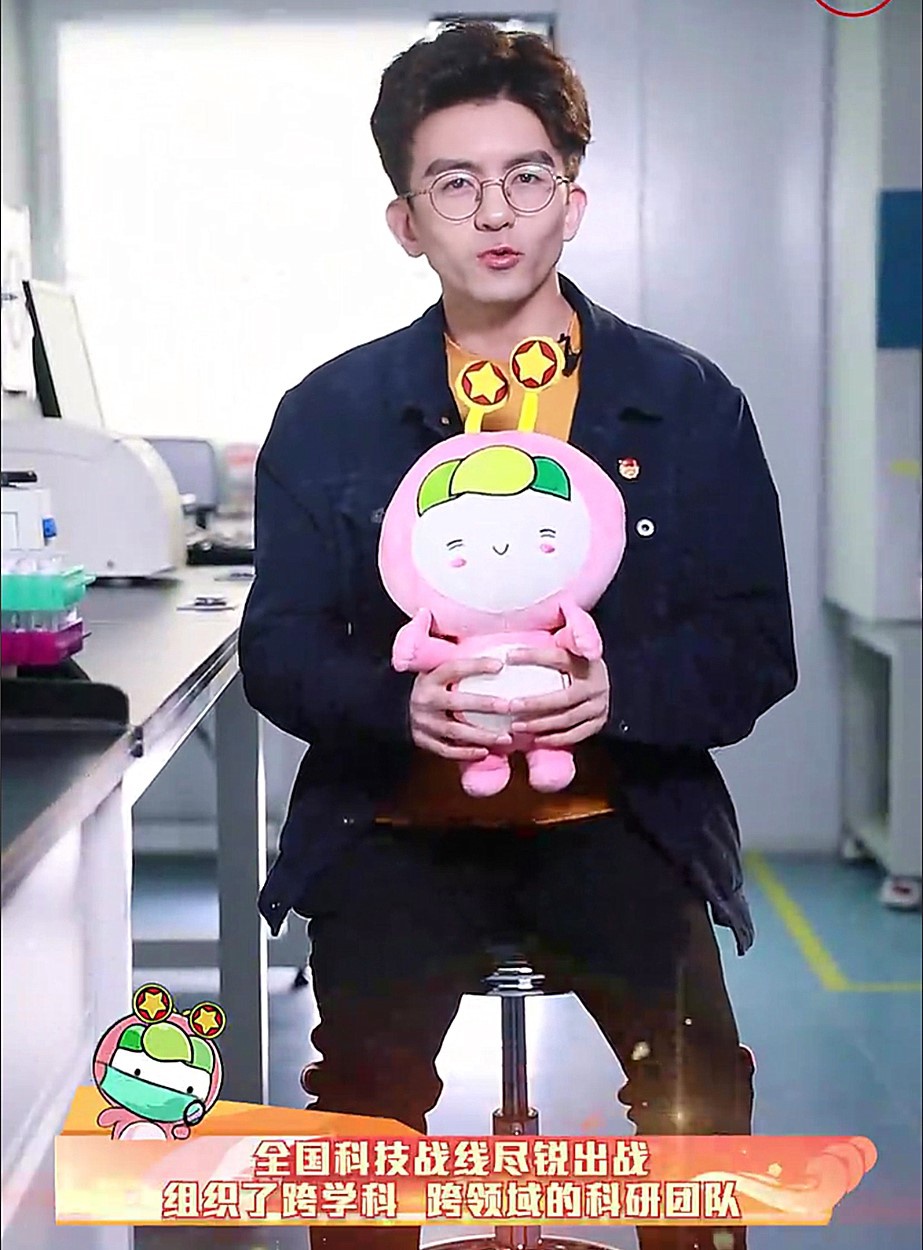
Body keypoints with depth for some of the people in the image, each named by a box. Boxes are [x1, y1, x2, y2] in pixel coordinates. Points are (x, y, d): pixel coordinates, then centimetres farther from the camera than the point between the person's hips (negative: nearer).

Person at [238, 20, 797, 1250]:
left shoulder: (692, 405, 6)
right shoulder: (328, 414, 8)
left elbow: (757, 645, 5)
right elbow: (278, 649, 6)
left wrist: (616, 689, -16)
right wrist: (401, 702, -16)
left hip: (615, 814, 0)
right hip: (400, 820, 1)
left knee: (697, 1078, -24)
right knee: (364, 1083, -25)